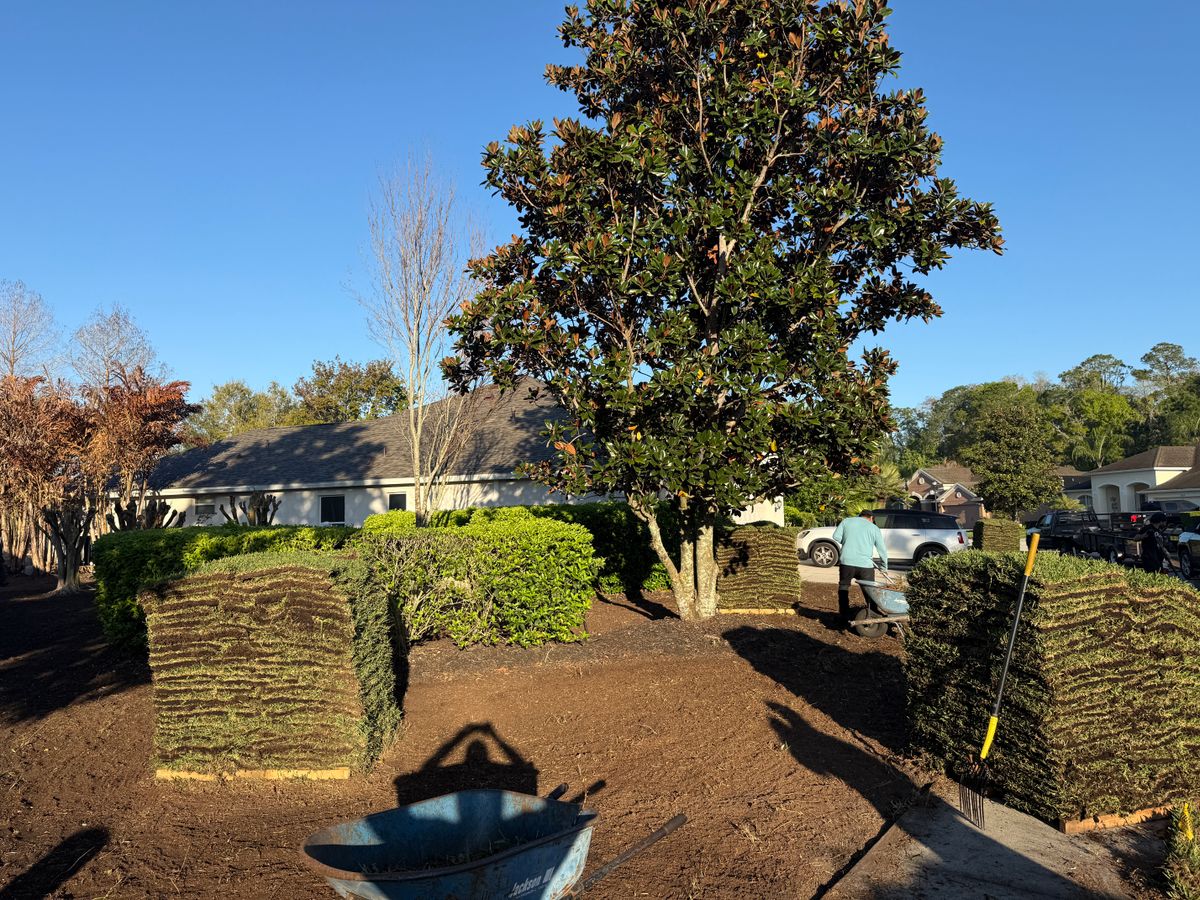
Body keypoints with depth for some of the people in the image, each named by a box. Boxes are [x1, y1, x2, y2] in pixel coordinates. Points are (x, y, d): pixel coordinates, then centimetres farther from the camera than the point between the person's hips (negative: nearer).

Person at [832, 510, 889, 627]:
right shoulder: (874, 528, 10)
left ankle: (845, 618, 12)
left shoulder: (846, 521, 12)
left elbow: (836, 536, 2)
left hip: (847, 561, 1)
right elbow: (882, 550, 10)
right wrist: (884, 568, 21)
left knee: (843, 588, 14)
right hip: (865, 565, -1)